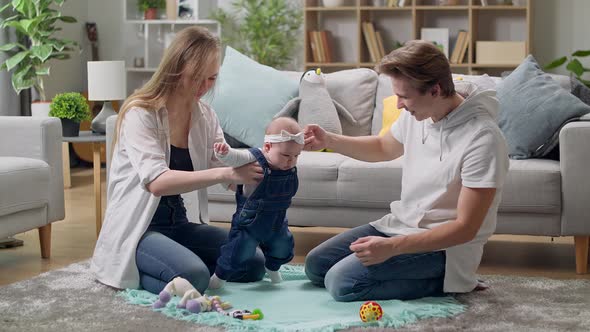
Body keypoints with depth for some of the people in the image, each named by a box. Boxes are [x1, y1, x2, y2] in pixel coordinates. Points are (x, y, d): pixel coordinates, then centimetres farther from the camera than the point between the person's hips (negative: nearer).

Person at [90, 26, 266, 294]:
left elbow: (225, 164, 0)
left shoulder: (204, 115, 7)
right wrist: (226, 174, -38)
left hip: (180, 223, 8)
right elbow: (156, 182, -29)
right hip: (136, 228, -7)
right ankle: (132, 272, -1)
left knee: (253, 264, -7)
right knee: (193, 278, -32)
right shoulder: (140, 114, -15)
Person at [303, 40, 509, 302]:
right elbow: (384, 148, 20)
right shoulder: (417, 113, -3)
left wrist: (392, 247, -31)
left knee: (342, 283, -21)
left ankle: (444, 282, -7)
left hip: (445, 246, -8)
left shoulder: (482, 140, -27)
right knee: (315, 265, 7)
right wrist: (329, 140, 5)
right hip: (402, 224, 9)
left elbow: (465, 228, -25)